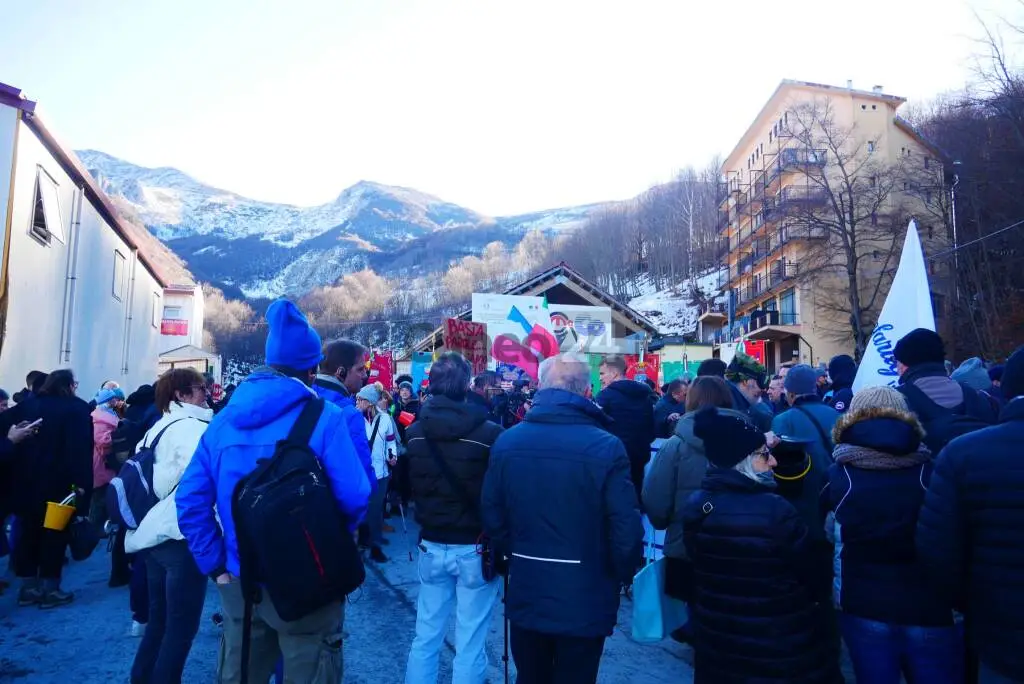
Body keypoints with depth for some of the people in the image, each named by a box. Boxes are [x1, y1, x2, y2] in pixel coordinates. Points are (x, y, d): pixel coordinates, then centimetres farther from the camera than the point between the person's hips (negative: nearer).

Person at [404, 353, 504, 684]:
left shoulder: (414, 432, -4)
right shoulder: (489, 433, -19)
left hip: (431, 546, 4)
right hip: (476, 548, -4)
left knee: (425, 637, 17)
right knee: (470, 644, 7)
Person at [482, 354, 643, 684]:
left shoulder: (506, 441, -7)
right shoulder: (607, 446, -20)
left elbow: (493, 517, -1)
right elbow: (626, 530, -18)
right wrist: (621, 577, 2)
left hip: (525, 593, 4)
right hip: (584, 599, -3)